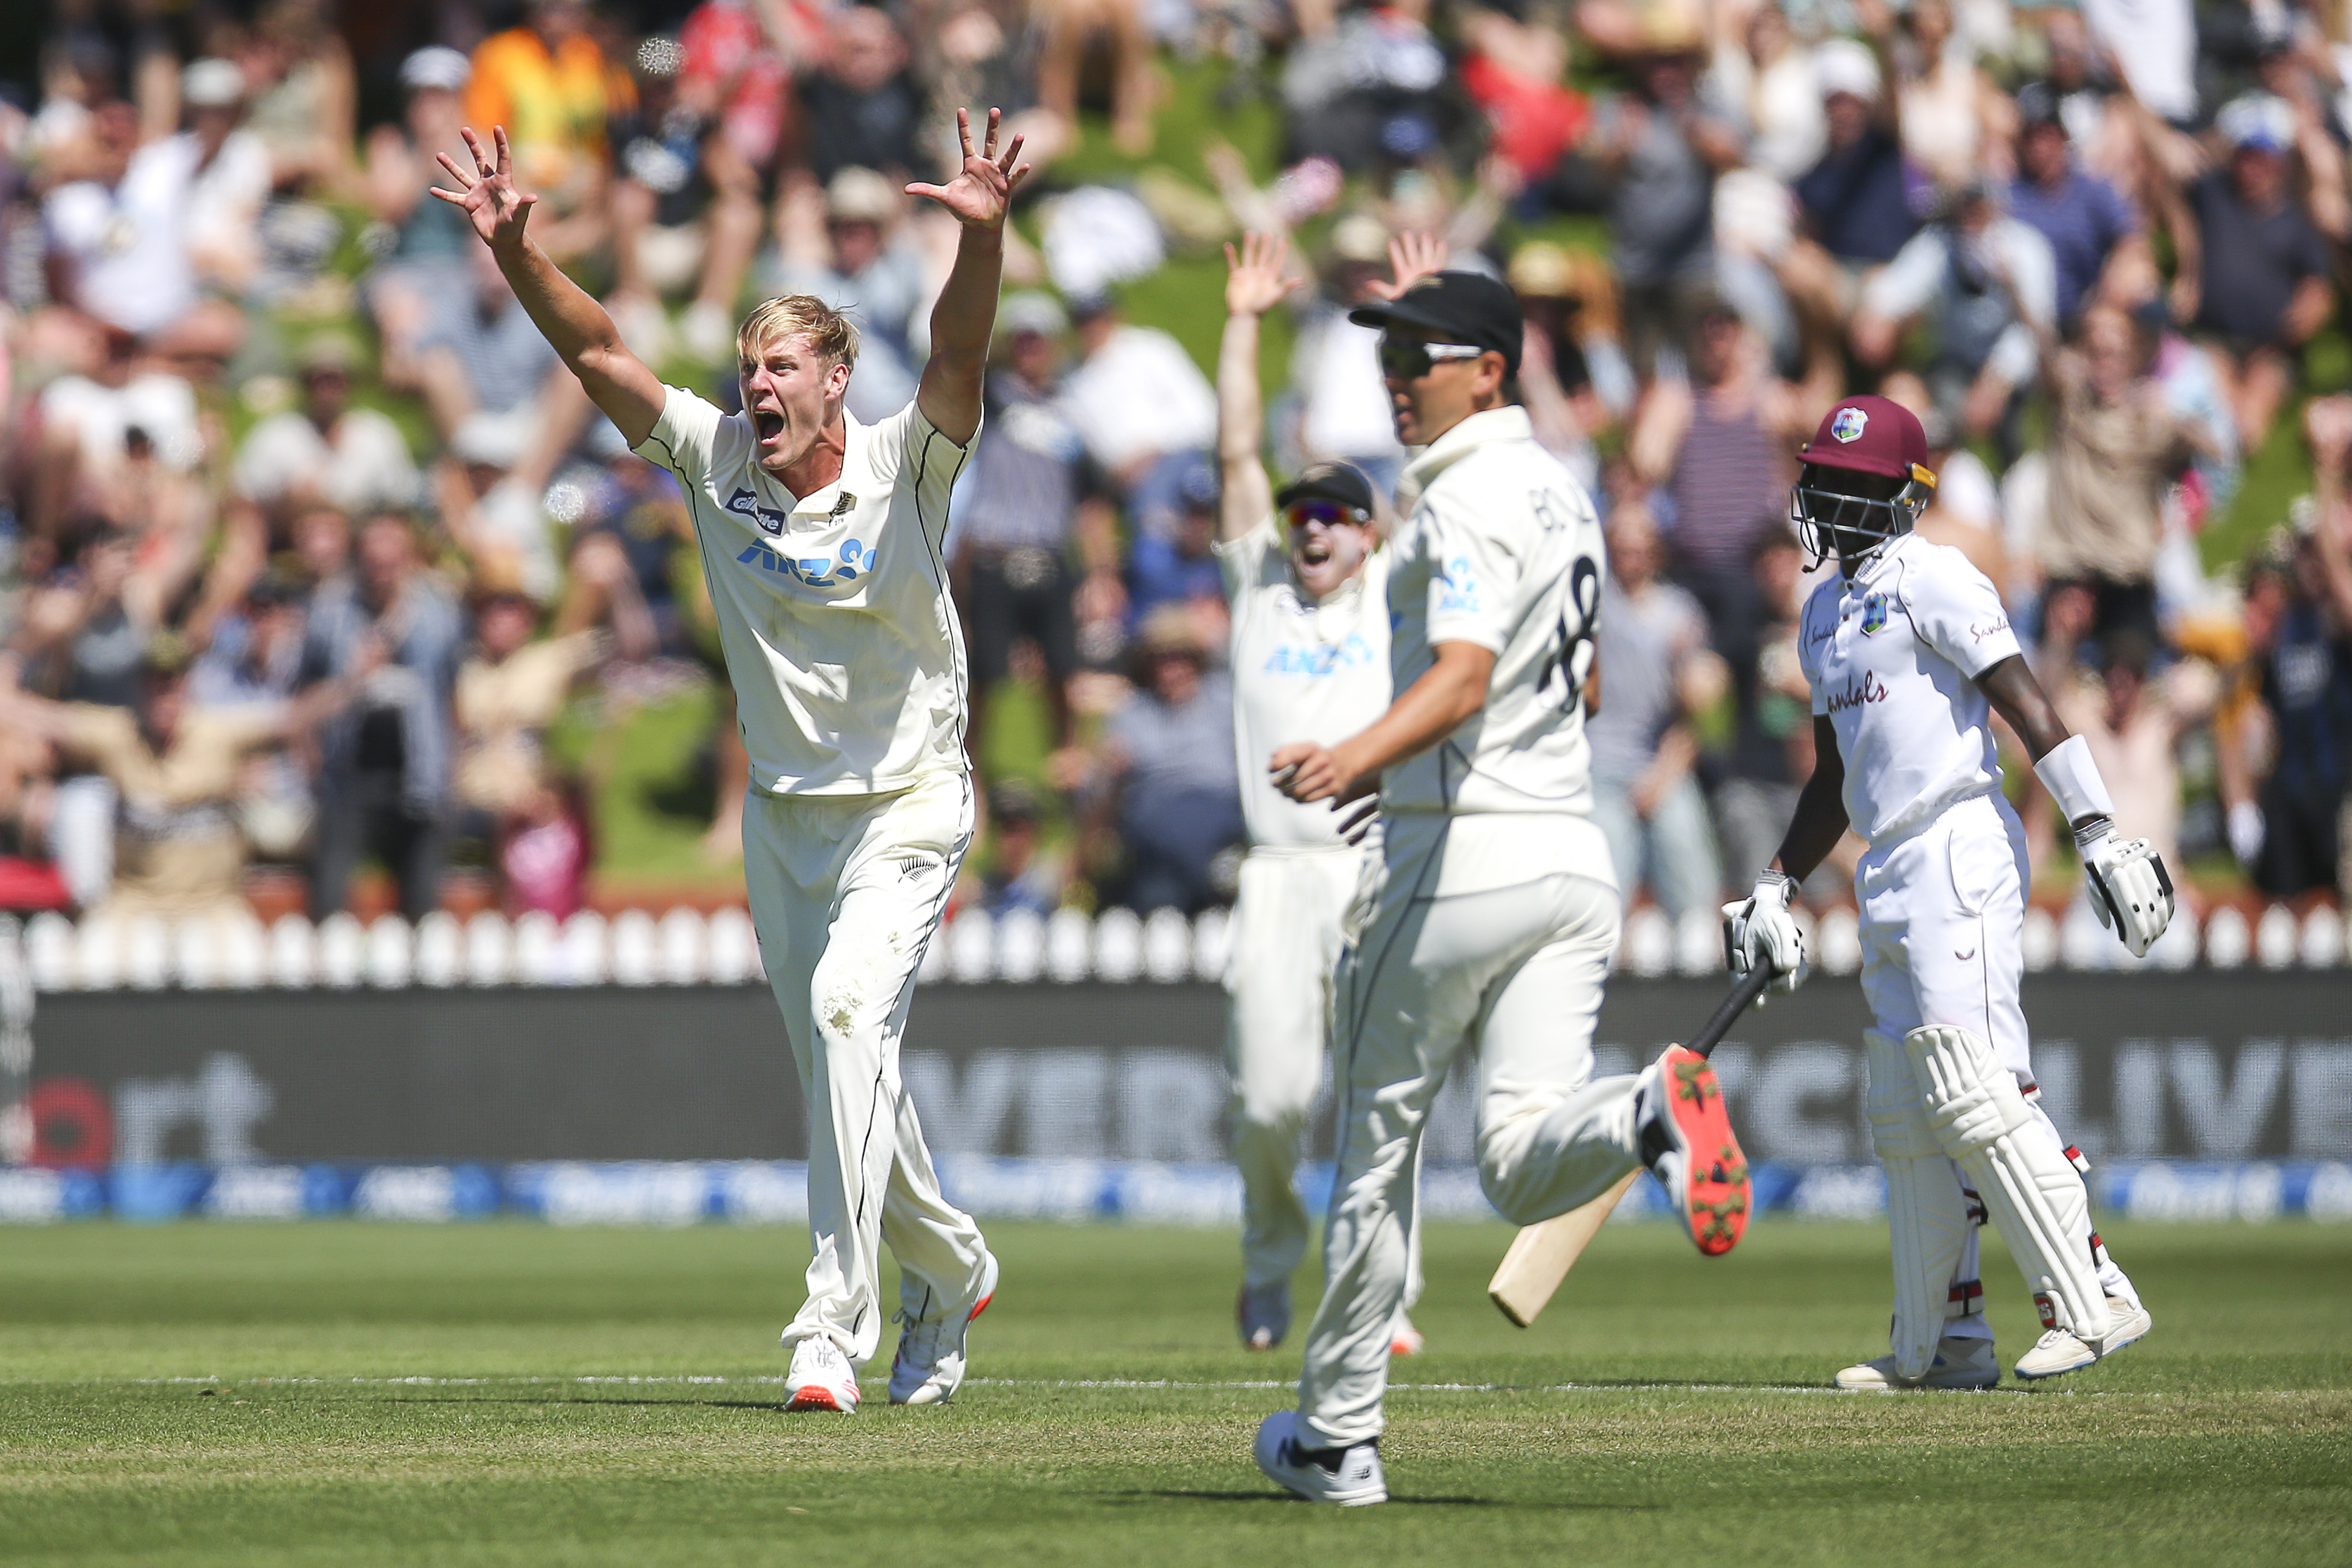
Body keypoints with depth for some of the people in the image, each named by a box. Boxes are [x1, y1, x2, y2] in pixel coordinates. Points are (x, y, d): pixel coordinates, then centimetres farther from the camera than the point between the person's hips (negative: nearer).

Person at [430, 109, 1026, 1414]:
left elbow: (958, 356, -29)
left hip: (907, 807, -5)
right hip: (782, 812, 6)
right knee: (839, 1070, 12)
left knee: (848, 1009, -25)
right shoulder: (716, 462, -2)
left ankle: (835, 1326, -29)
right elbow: (597, 353, -6)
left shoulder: (904, 467, -12)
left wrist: (982, 237, -47)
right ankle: (949, 1273, 37)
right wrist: (515, 252, -21)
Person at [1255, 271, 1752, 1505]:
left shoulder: (1464, 503, -12)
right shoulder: (1560, 493, 17)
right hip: (1574, 850, 7)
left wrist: (1354, 761, -43)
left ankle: (1338, 1438, 15)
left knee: (1379, 1147, 7)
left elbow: (1465, 673, -27)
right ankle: (1647, 1111, -34)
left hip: (1456, 858, -7)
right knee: (1522, 1169, -3)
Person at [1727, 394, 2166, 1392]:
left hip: (1958, 850, -9)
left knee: (1972, 1087, -17)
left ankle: (2091, 1299, -16)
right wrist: (1775, 890, 24)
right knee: (1905, 1114, 8)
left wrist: (2099, 833, -23)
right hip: (1887, 876, 9)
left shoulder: (1931, 581, -7)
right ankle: (1944, 1341, 11)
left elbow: (2025, 704, -15)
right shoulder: (1824, 614, 20)